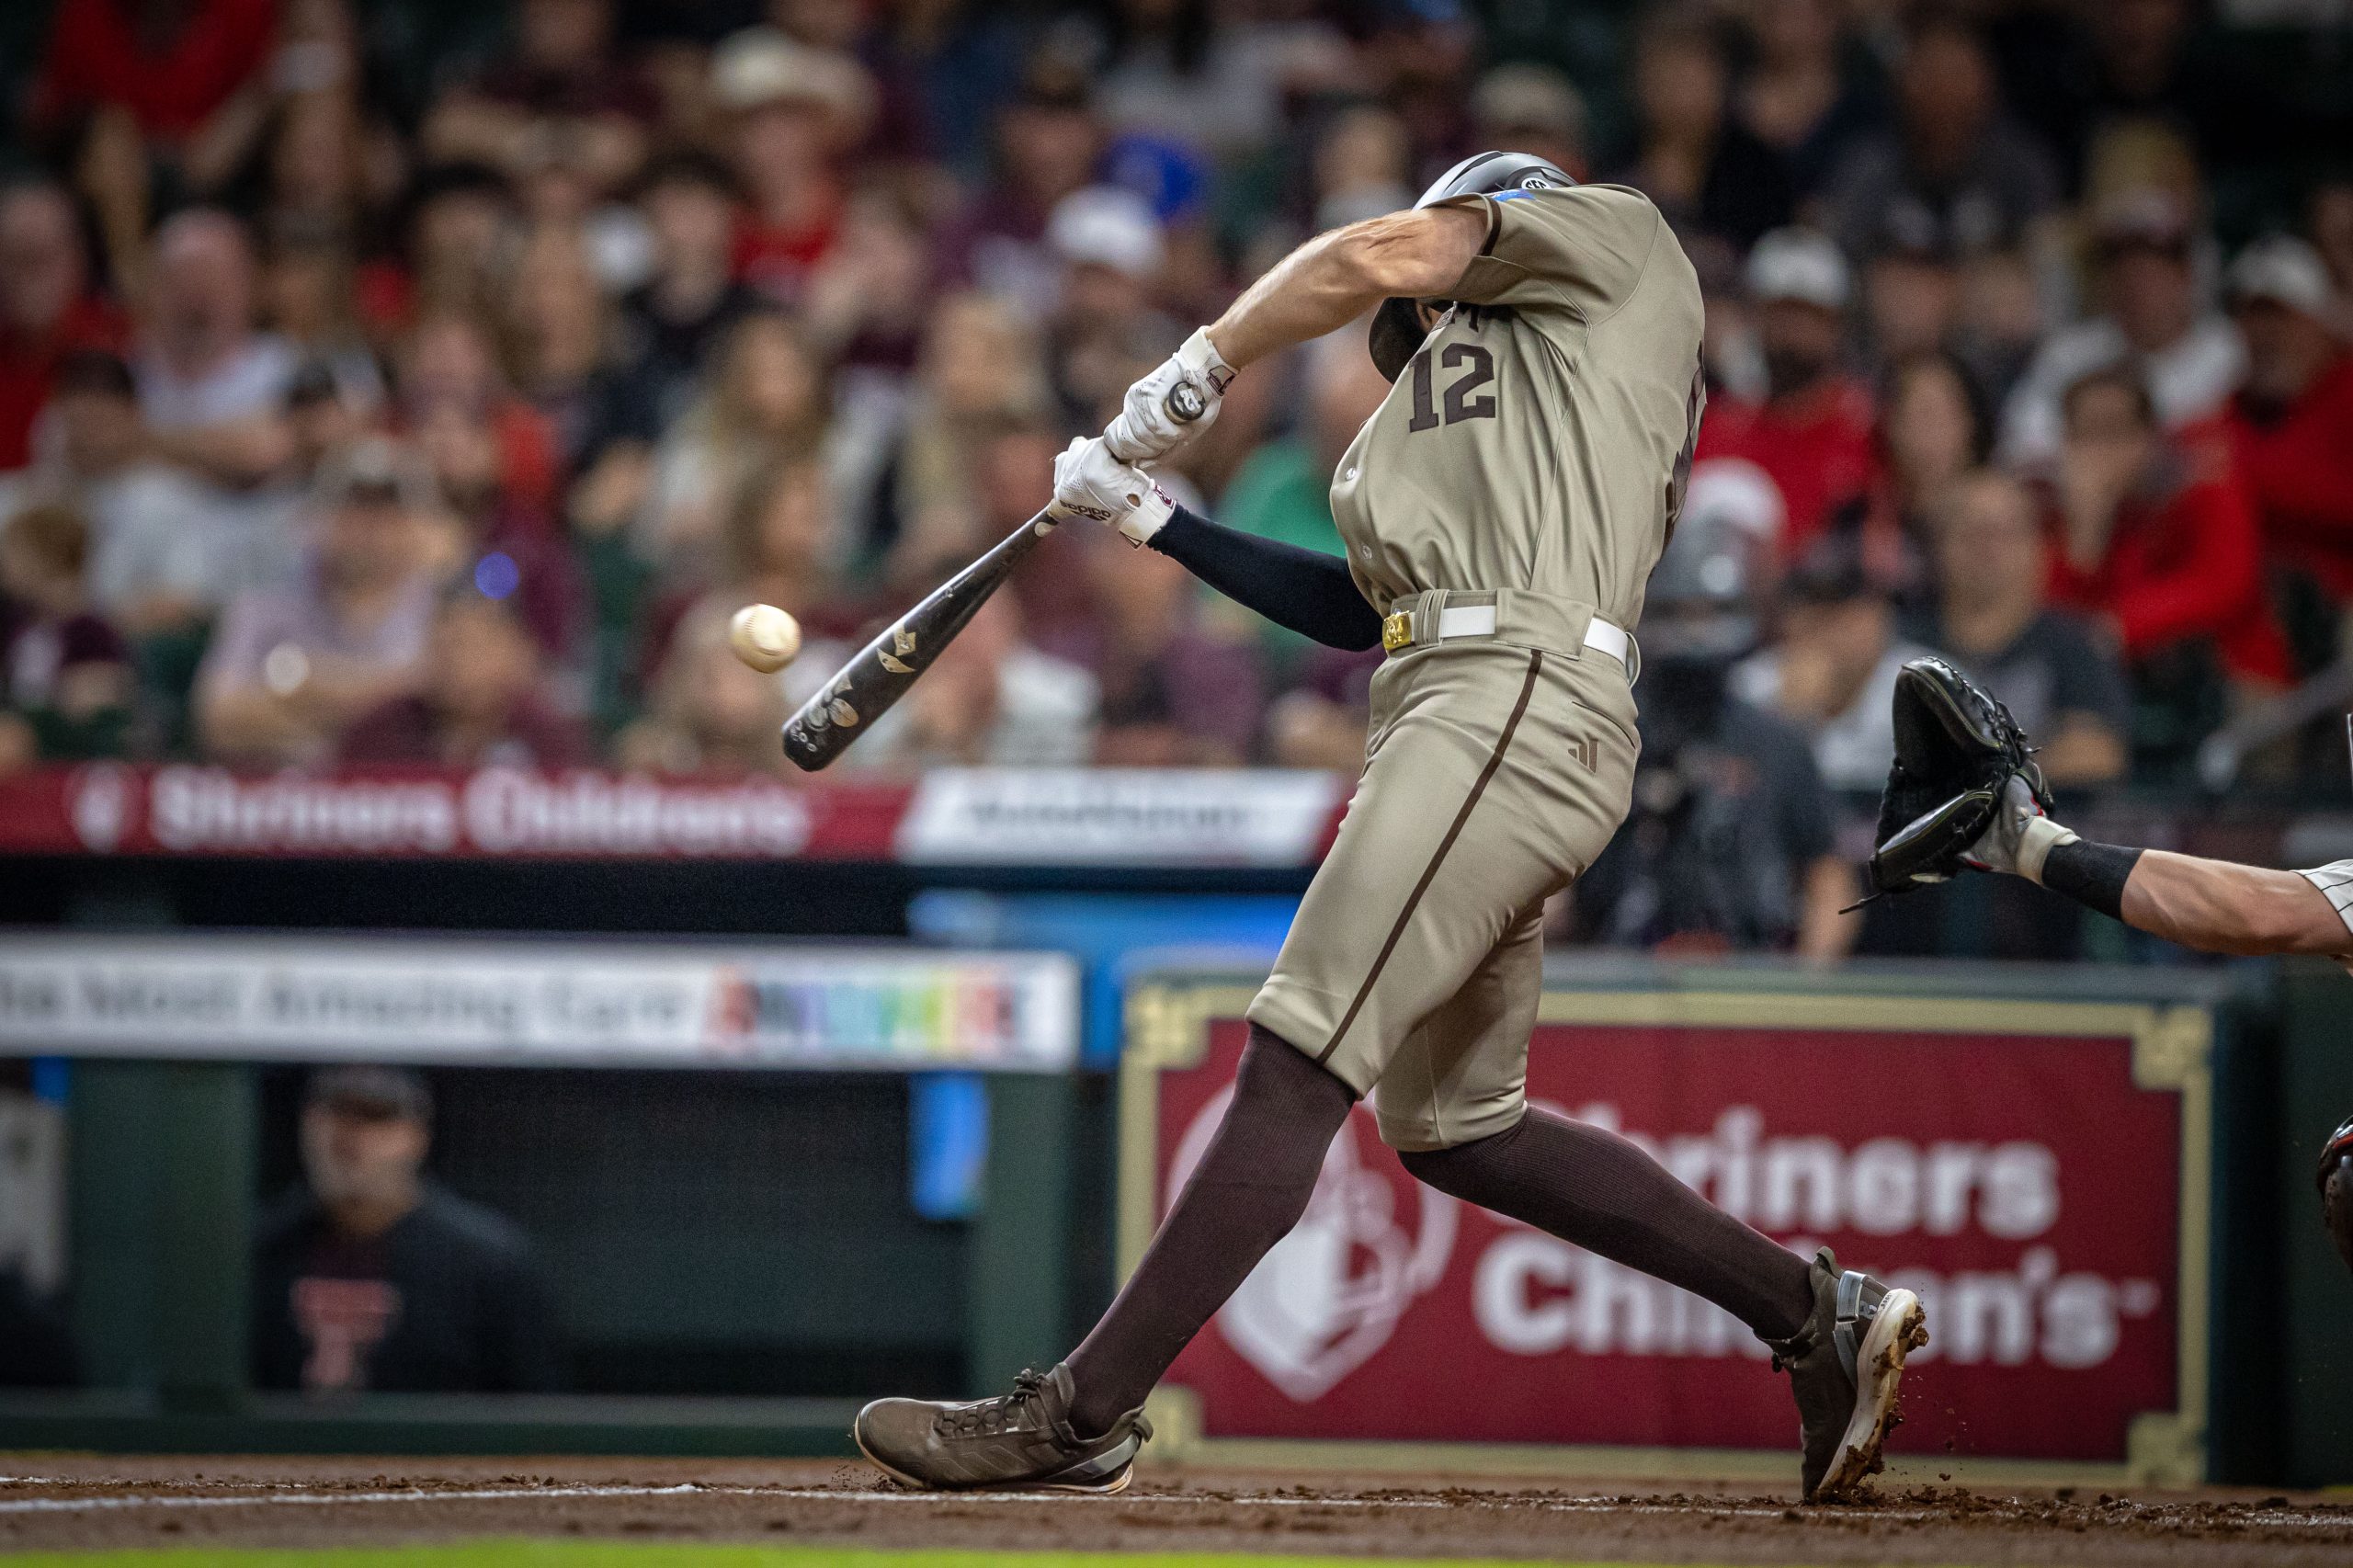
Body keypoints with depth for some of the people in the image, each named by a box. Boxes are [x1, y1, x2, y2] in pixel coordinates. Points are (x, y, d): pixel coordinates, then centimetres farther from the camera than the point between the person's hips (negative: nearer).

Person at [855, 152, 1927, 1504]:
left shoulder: (1616, 234, 13)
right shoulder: (1454, 390, 34)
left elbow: (1378, 255, 3)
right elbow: (1361, 606, 28)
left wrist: (1193, 375, 13)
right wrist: (1158, 521, 27)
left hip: (1522, 702, -10)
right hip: (1456, 709, 10)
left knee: (1297, 1065, -15)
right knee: (1452, 1128, 13)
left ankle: (1083, 1415, -20)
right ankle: (1816, 1314, 16)